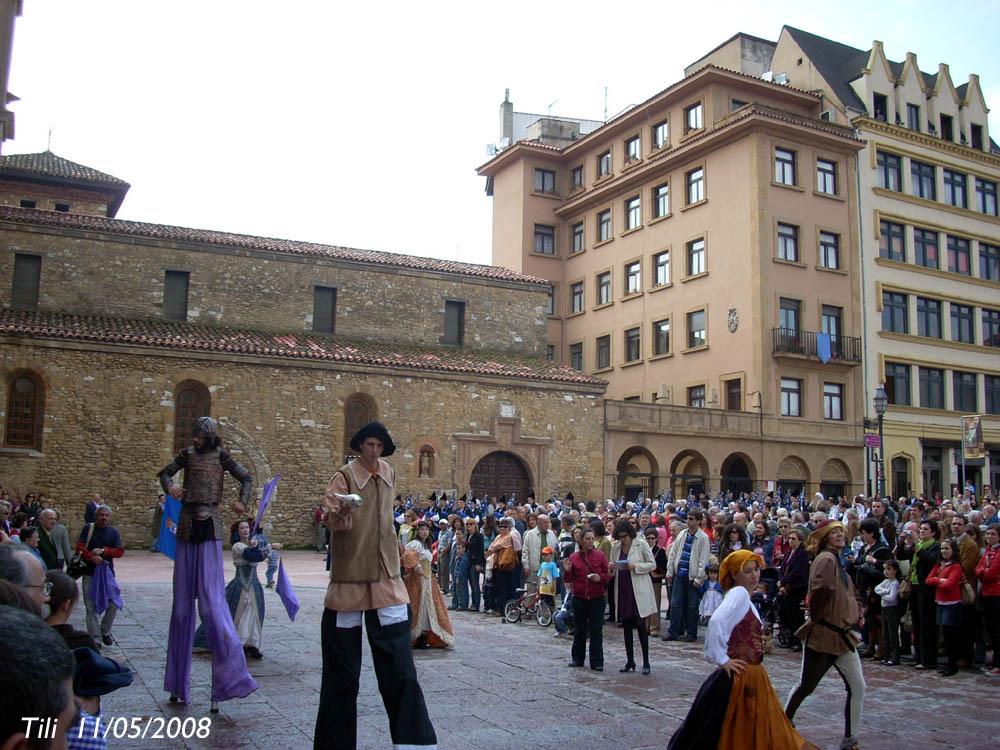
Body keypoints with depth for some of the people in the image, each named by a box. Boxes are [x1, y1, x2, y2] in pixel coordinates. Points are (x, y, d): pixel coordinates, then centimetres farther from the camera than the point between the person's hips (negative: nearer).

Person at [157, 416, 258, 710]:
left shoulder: (220, 456, 2)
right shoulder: (187, 454, 8)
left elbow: (246, 478, 9)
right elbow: (164, 472, 18)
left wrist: (242, 501, -8)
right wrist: (169, 488, -3)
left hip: (210, 528, -3)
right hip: (187, 526, 4)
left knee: (211, 599, -12)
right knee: (182, 603, 8)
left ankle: (229, 673, -9)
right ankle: (178, 684, 19)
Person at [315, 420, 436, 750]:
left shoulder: (389, 474, 11)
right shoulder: (344, 475, -7)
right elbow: (332, 521, -21)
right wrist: (340, 513, -41)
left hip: (386, 574, 4)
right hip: (349, 574, -4)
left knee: (398, 662, 0)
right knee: (343, 664, 4)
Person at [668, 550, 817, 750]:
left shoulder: (744, 596, 13)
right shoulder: (739, 593, -16)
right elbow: (716, 622, -31)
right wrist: (721, 659, -23)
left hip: (752, 675, 9)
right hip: (740, 676, -9)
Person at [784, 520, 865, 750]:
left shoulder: (837, 562, 14)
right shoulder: (826, 559, -16)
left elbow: (852, 596, 27)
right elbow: (823, 589, -35)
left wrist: (854, 616, 11)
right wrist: (815, 615, -22)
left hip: (843, 635, 8)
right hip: (823, 634, -8)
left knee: (857, 687, 0)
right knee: (806, 685, 6)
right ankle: (785, 720, 27)